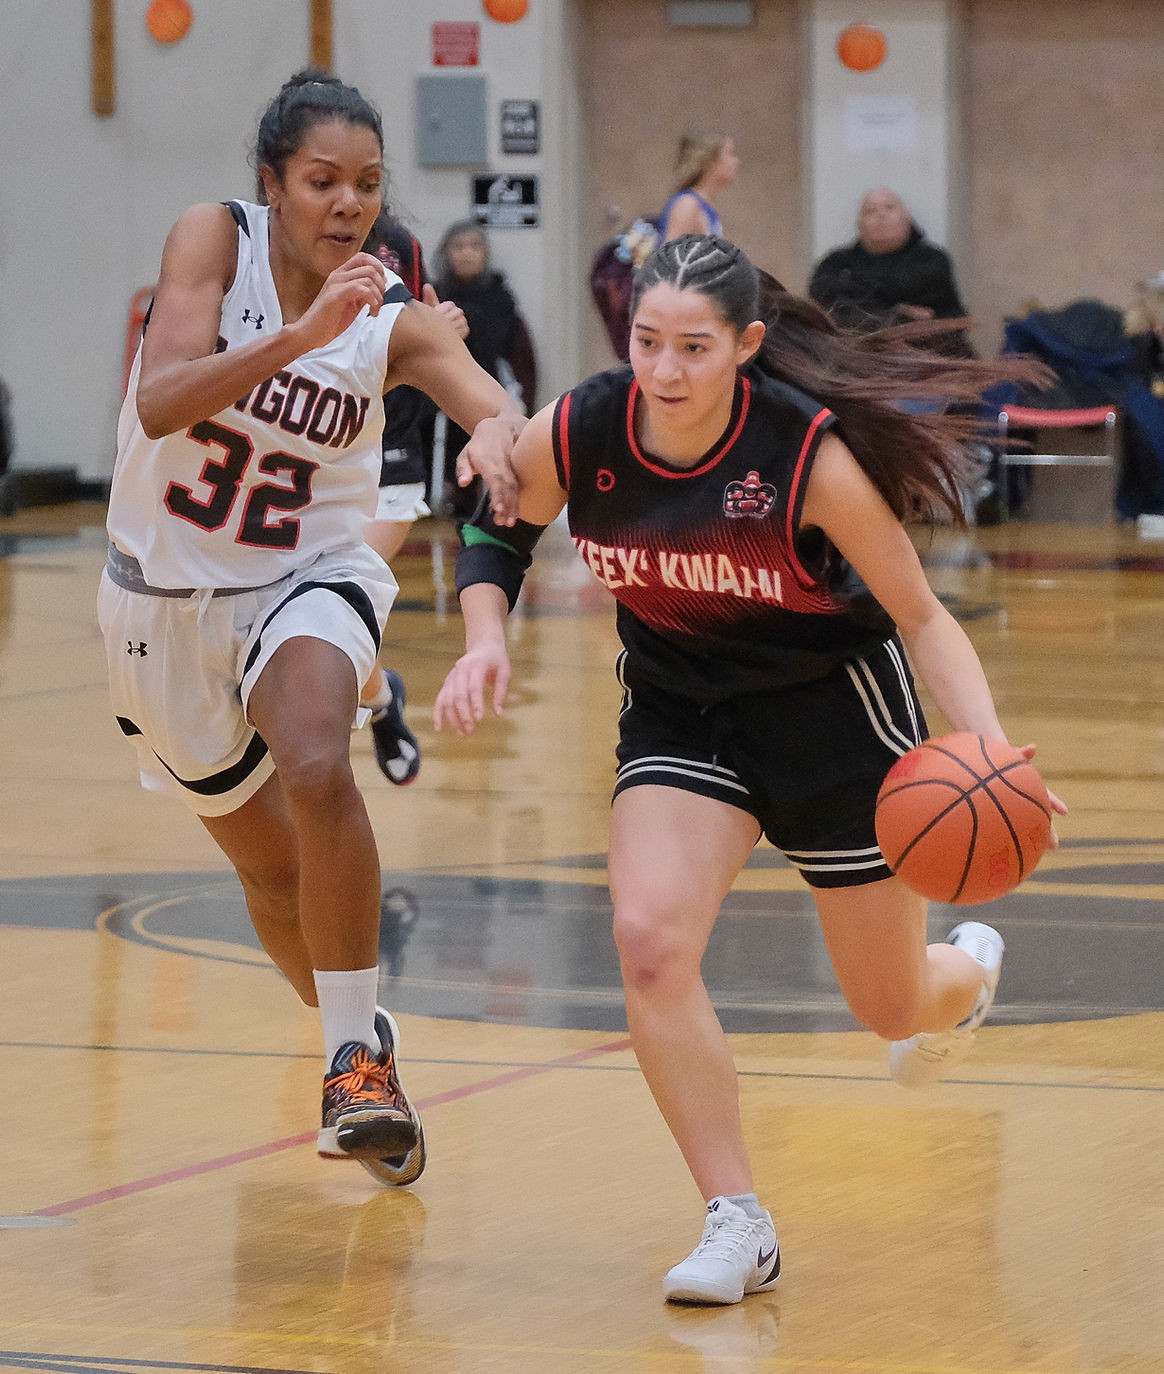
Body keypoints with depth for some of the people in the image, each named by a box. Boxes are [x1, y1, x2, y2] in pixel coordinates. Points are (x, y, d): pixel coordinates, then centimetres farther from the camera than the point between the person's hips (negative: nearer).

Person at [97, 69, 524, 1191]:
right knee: (268, 862, 14)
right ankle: (357, 1049, 40)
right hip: (163, 597, 1)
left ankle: (357, 1057, -23)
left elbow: (504, 413, -27)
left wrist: (499, 434, -51)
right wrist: (302, 334, -40)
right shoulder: (215, 239, -15)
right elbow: (160, 404, -28)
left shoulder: (396, 320, -12)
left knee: (315, 773, -33)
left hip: (305, 582, -1)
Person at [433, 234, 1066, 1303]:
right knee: (649, 942, -22)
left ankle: (966, 973, 49)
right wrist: (485, 637, -16)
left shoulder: (810, 454, -28)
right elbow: (497, 531, 3)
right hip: (678, 703, 3)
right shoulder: (574, 435, -20)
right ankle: (738, 1227, -10)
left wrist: (988, 746, -34)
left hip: (833, 699, -2)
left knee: (894, 1008, 8)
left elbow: (921, 616, -19)